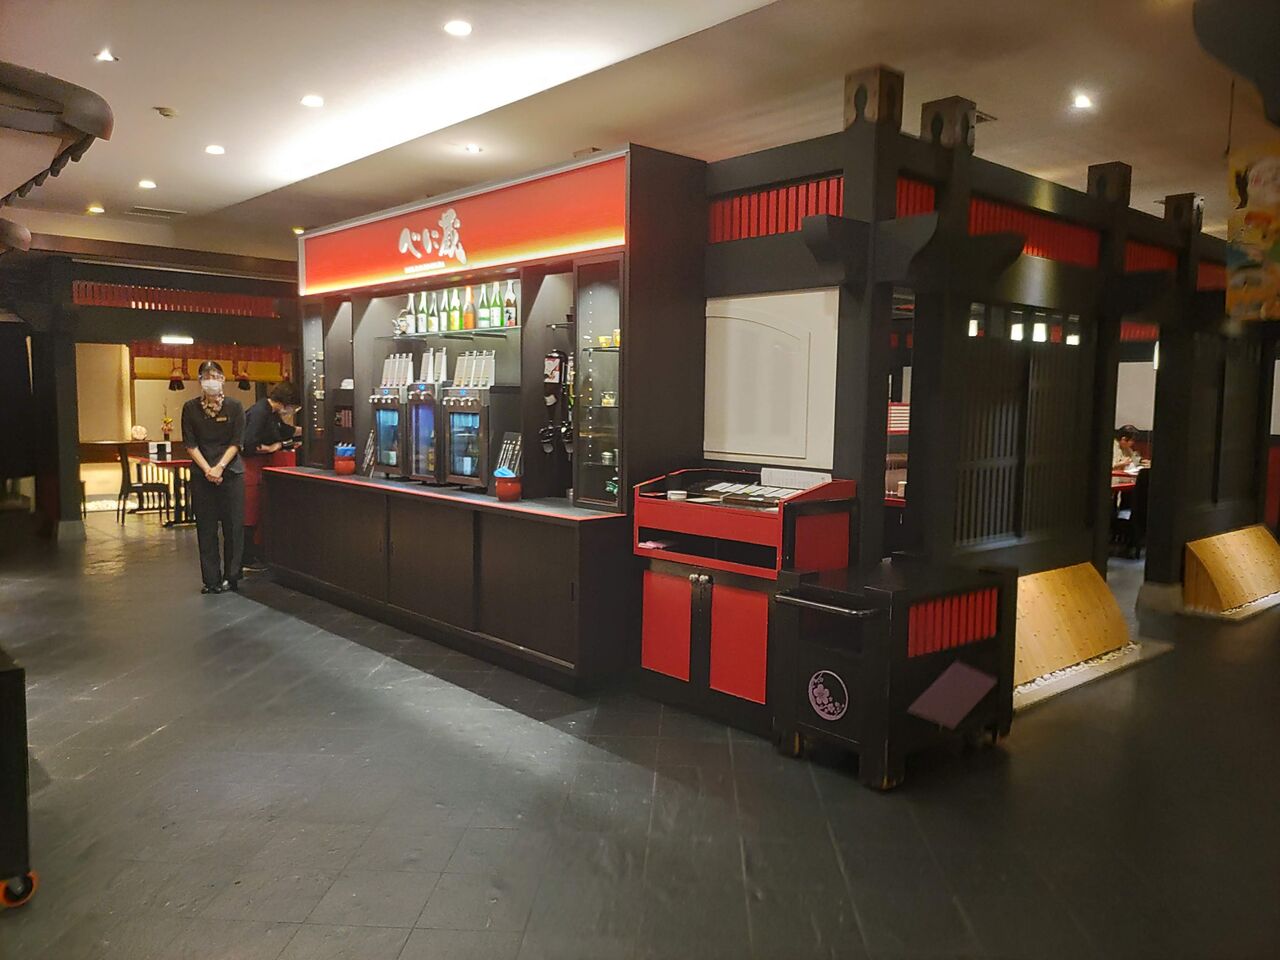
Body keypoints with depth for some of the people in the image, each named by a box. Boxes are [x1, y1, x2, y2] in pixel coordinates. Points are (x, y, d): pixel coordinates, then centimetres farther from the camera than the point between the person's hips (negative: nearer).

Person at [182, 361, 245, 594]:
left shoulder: (234, 406, 1)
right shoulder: (190, 408, 3)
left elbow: (237, 443, -2)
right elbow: (190, 444, 1)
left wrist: (220, 467, -13)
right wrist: (207, 469, -11)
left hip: (231, 472, -1)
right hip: (202, 475, 1)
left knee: (233, 526, 0)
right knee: (206, 528, 2)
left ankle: (231, 577, 11)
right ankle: (211, 580, 9)